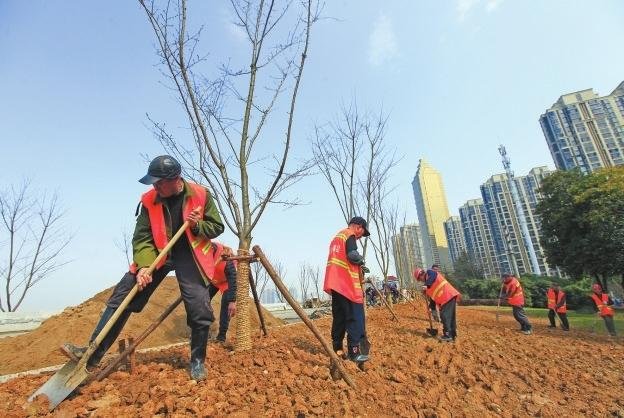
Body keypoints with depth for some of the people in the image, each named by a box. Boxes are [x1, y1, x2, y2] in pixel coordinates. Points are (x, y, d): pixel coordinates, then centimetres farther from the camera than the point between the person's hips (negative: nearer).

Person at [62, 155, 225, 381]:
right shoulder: (149, 200, -6)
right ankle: (93, 353, 12)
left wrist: (197, 225, -22)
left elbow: (217, 227, -1)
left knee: (199, 309, -8)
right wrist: (143, 266, -21)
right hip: (156, 254, 3)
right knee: (121, 297, -4)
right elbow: (142, 237, -6)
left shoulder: (200, 195, -11)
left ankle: (197, 361, 14)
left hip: (189, 255, -2)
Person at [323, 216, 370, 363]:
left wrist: (358, 267, 19)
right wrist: (361, 261, 0)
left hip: (335, 282, 9)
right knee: (355, 317, -5)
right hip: (347, 283, -9)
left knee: (339, 316, 13)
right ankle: (354, 352, -5)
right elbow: (352, 255, -20)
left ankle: (337, 349, 17)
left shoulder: (337, 236, 24)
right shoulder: (350, 235, -4)